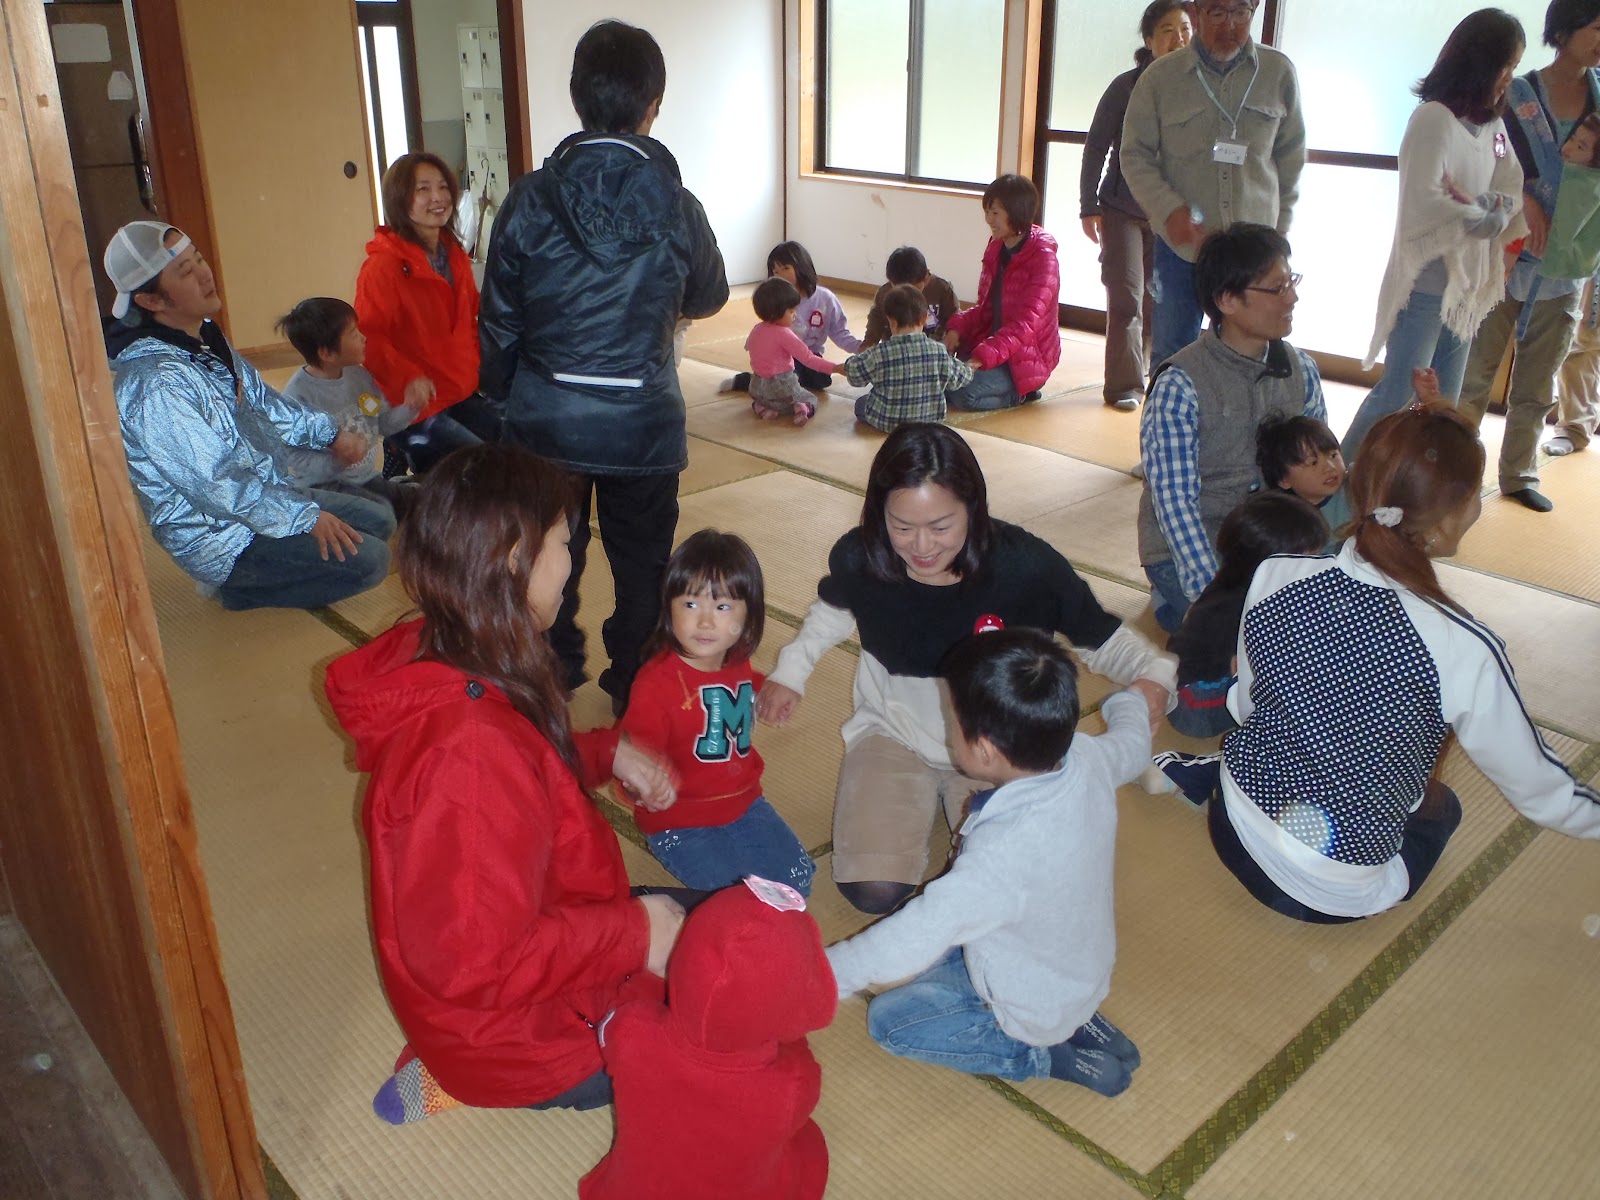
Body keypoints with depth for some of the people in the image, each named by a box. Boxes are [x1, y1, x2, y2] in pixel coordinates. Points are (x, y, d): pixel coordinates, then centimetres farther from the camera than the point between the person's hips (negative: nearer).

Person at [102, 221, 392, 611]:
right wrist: (306, 517, -22)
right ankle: (242, 589, 0)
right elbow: (215, 481, -27)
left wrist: (329, 434, 11)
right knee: (367, 560, -20)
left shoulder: (205, 336, 2)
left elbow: (260, 400, 19)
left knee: (380, 519, 13)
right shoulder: (154, 382, -28)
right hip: (220, 537, -10)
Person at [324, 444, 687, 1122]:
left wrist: (606, 754, -3)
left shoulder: (438, 658, -8)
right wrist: (631, 936, -24)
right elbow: (476, 959, -32)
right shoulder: (470, 749, -38)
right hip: (516, 1032, -8)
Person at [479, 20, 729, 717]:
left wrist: (503, 396, 15)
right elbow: (708, 298, 10)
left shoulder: (529, 200, -8)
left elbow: (497, 320, -1)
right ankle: (636, 694, 27)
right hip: (641, 422, -1)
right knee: (641, 566, 15)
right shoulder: (674, 207, -9)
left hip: (544, 418, 1)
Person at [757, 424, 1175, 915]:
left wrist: (1154, 673, -29)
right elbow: (833, 611, 8)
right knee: (872, 890, -14)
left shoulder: (1025, 565, -25)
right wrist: (790, 672, -4)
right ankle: (923, 800, 18)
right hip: (893, 733, 1)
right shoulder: (858, 557, -19)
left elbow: (1101, 637, -9)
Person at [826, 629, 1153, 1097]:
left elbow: (912, 939, -35)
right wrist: (1134, 698, 26)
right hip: (1085, 967, 7)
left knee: (887, 1019, 4)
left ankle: (1046, 1055, 0)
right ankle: (1077, 1021, 14)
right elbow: (1131, 742, 4)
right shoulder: (1089, 760, -21)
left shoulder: (1004, 853, -41)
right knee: (945, 949, 23)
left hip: (1038, 1010, -7)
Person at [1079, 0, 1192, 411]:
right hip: (1123, 211, -2)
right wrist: (1089, 207, -5)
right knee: (1126, 300, -3)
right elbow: (1096, 146, -1)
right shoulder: (1127, 86, -5)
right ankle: (1124, 386, 4)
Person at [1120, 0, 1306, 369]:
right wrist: (1170, 210, -15)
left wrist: (1281, 223, 11)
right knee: (1171, 356, 8)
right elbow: (1135, 156, -1)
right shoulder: (1161, 76, -3)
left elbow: (1291, 155, 11)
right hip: (1180, 244, -1)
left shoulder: (1279, 72, 1)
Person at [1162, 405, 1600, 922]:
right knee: (1440, 805, 29)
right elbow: (1542, 792, -7)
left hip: (1234, 832, 4)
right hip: (1333, 899, -4)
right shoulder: (1465, 651, -24)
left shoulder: (1274, 577, -14)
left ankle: (1202, 772, 25)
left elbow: (1243, 706, 3)